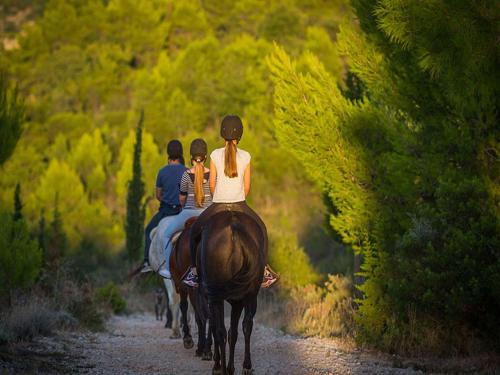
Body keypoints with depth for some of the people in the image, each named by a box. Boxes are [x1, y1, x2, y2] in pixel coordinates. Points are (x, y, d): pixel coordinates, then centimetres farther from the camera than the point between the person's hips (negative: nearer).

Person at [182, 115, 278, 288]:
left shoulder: (215, 155, -3)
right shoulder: (245, 157, -1)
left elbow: (212, 185, 1)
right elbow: (247, 187, 3)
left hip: (218, 207, -1)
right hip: (240, 205, 1)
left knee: (195, 231, 22)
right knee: (261, 229, 26)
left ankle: (194, 271, 15)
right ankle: (264, 270, 22)